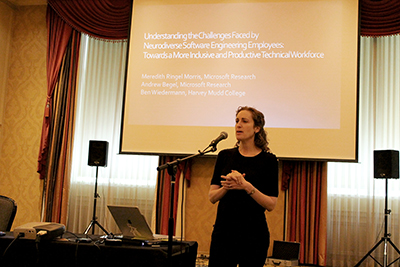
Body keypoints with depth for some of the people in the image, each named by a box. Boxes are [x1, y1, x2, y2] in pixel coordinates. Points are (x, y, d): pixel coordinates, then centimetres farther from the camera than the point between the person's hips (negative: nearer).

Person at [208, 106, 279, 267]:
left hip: (253, 234, -2)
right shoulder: (225, 156, 6)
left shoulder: (268, 160, -3)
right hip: (223, 231, 3)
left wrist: (247, 187, -20)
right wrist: (226, 187, -16)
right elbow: (212, 197, 3)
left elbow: (271, 205, -7)